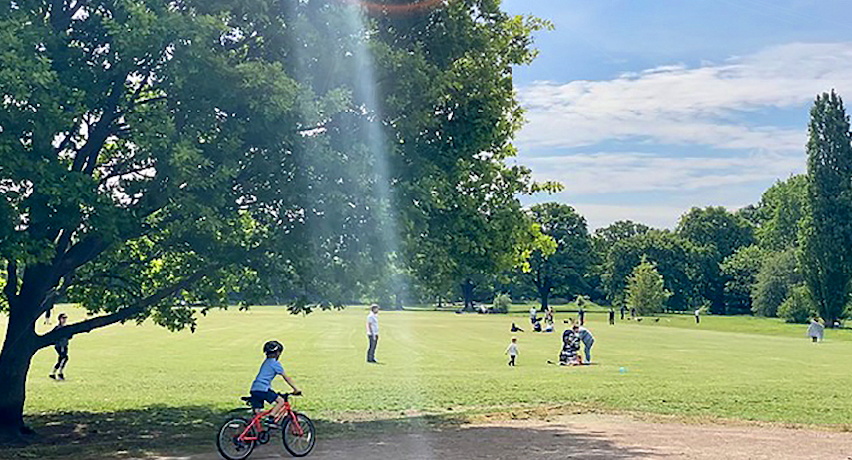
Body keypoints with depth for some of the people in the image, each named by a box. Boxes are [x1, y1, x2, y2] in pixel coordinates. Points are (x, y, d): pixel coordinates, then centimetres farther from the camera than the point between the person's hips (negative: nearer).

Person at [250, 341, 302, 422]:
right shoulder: (275, 363, -2)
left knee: (257, 414, 8)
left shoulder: (266, 362, 24)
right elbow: (286, 377, 0)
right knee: (281, 401, -3)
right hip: (262, 389, -8)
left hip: (254, 389, 8)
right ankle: (271, 417, -16)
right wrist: (296, 389, 4)